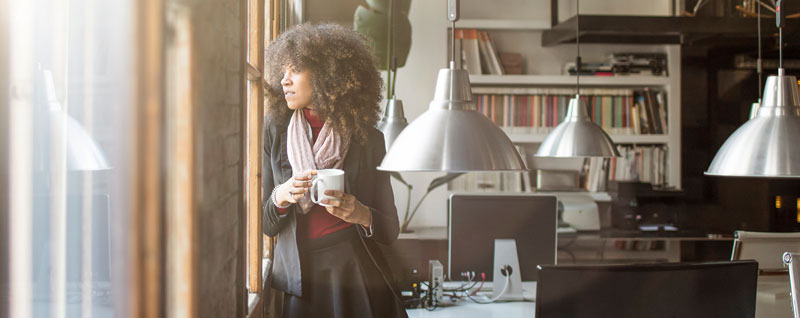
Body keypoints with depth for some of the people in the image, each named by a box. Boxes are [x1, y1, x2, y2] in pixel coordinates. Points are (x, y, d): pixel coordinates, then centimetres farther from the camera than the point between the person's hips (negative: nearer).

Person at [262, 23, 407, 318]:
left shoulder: (368, 139, 1)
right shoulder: (275, 133, 3)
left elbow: (390, 230, 3)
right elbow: (266, 226, 3)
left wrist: (362, 215, -17)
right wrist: (281, 197, -17)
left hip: (357, 277, 0)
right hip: (299, 281, 1)